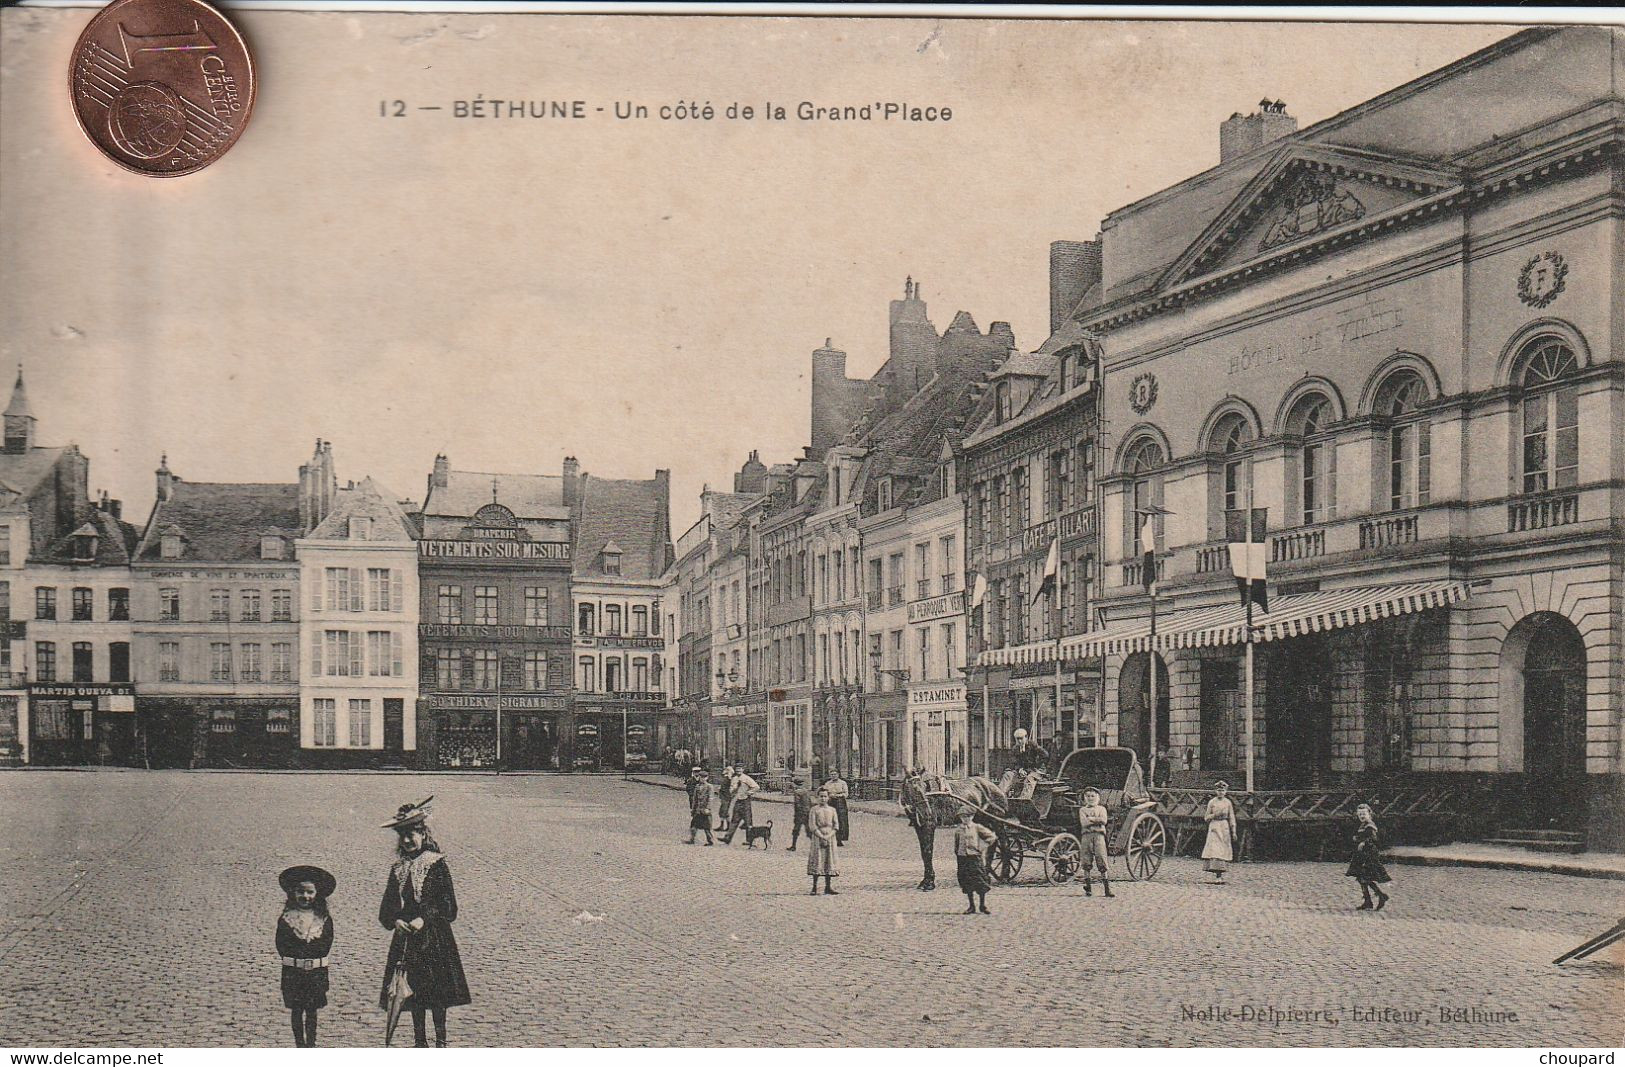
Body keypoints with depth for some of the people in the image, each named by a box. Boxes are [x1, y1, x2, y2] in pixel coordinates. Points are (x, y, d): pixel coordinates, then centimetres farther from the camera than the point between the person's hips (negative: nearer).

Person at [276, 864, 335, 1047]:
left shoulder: (324, 919, 0)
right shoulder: (286, 918, -2)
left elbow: (327, 943, 2)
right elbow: (281, 945, 0)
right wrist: (291, 959, -8)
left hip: (317, 970, 0)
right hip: (292, 971, 0)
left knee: (312, 1010, 7)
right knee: (296, 1010, 6)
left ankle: (311, 1044, 15)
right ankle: (299, 1044, 14)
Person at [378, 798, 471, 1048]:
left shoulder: (436, 864, -4)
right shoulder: (398, 868, 11)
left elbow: (448, 906, -8)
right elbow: (386, 908, 9)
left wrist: (424, 919, -18)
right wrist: (396, 921, -11)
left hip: (434, 936, -5)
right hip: (405, 936, 5)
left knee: (438, 992, -4)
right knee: (413, 990, 7)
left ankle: (440, 1040, 4)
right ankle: (420, 1042, 16)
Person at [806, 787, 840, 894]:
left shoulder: (832, 810, 8)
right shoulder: (814, 810, -1)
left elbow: (836, 826, 3)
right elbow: (812, 826, -8)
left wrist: (828, 836, -11)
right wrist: (822, 837, -16)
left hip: (830, 837, 3)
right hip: (817, 837, -3)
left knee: (829, 861, 3)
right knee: (817, 861, -5)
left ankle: (828, 887, 7)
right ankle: (814, 887, -2)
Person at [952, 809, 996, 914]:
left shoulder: (977, 827, 0)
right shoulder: (958, 830, 9)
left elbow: (991, 837, 1)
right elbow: (956, 845, 19)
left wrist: (983, 846, -3)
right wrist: (956, 855, 11)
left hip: (976, 857, -3)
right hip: (963, 858, 3)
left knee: (981, 883, -4)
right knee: (967, 885, 5)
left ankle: (982, 906, 6)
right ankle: (971, 907, 13)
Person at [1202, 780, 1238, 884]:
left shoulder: (1228, 802, 6)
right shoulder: (1211, 802, 2)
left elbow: (1232, 818, 8)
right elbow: (1207, 818, 6)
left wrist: (1234, 832, 4)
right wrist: (1215, 815, -13)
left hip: (1224, 828, 2)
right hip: (1214, 827, -2)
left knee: (1224, 851, 1)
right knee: (1214, 850, -12)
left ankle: (1221, 875, 7)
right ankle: (1217, 876, -15)